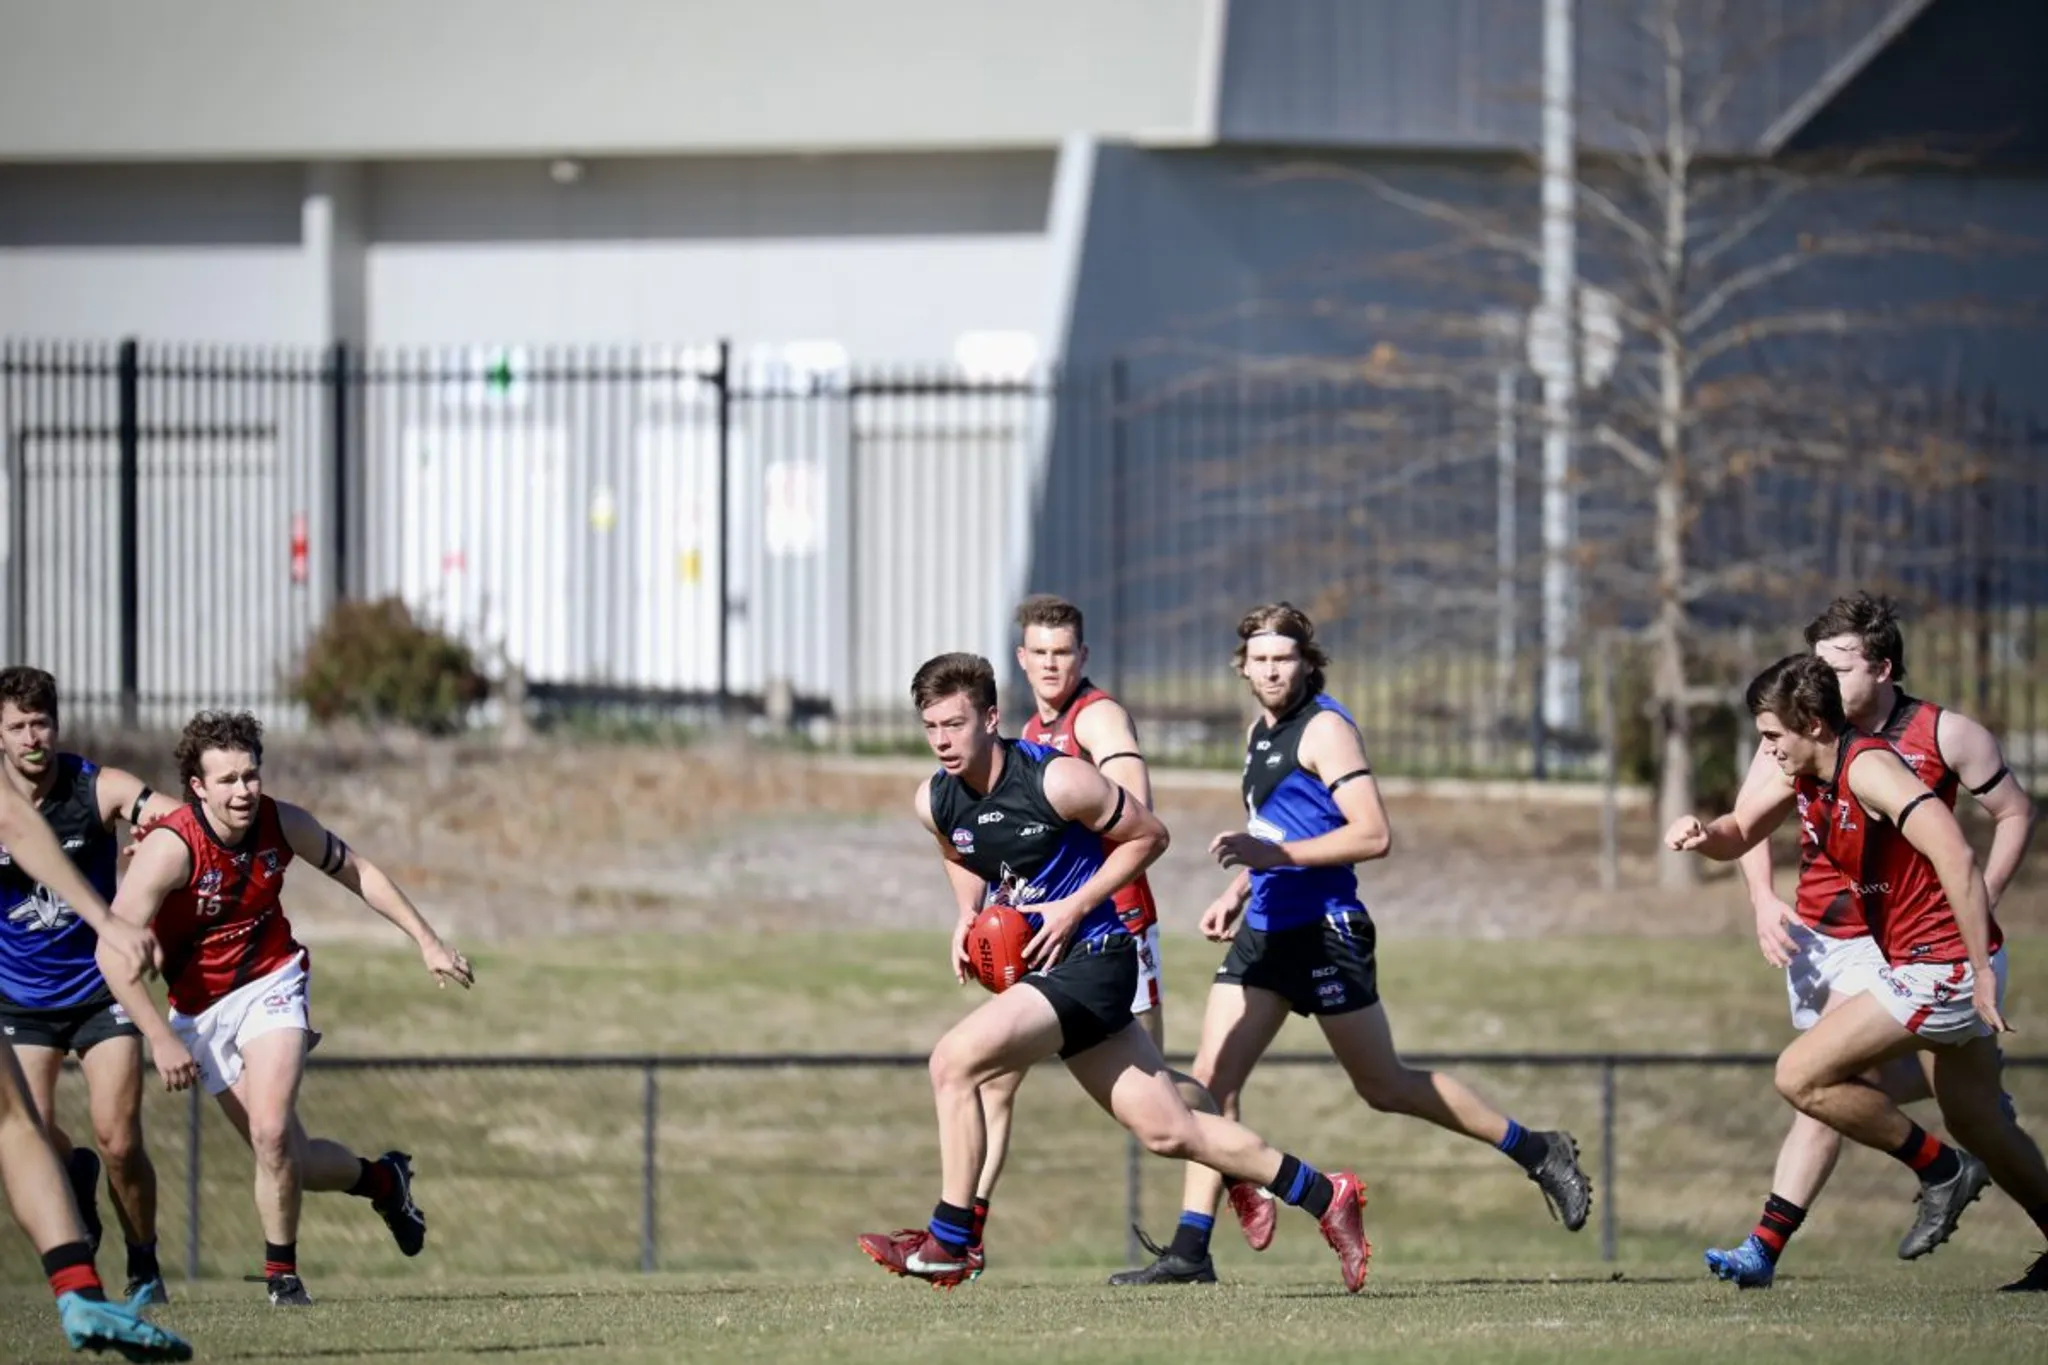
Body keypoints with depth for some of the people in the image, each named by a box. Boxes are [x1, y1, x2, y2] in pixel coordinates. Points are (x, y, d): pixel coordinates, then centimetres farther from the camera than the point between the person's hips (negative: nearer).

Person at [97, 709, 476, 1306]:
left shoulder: (282, 824, -11)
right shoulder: (170, 849, -24)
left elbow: (357, 872, 7)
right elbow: (114, 953, -26)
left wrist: (428, 942, 7)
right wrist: (161, 1039, -30)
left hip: (270, 986, 1)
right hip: (201, 1008, -1)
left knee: (272, 1134, -22)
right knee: (290, 1161, 2)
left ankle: (283, 1273, -2)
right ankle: (382, 1180, 32)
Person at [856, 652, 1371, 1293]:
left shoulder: (1056, 780, -17)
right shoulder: (934, 801, 2)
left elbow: (1148, 835, -6)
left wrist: (1075, 907, -13)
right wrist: (967, 917, 6)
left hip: (1091, 958, -8)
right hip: (1042, 970, 8)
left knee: (954, 1061, -20)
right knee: (1168, 1131, 9)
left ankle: (949, 1243, -12)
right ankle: (1325, 1197, 22)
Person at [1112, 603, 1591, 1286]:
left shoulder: (1324, 729, -11)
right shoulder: (1258, 733, 16)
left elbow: (1374, 834, -20)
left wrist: (1275, 854, -25)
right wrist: (1236, 894, 19)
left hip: (1324, 933, -8)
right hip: (1264, 933, 8)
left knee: (1384, 1086, 1)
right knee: (1212, 1078, -3)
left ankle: (1539, 1153, 15)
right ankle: (1190, 1250, -5)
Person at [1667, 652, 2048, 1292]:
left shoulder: (1868, 769, -21)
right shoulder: (1804, 776, 7)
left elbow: (1955, 857, -28)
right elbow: (1739, 835, 18)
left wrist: (1980, 969, -29)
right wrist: (1702, 833, -7)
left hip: (1939, 966, -10)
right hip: (1940, 967, 10)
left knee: (1800, 1076, -9)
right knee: (1981, 1129, 20)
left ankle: (1938, 1170, 3)